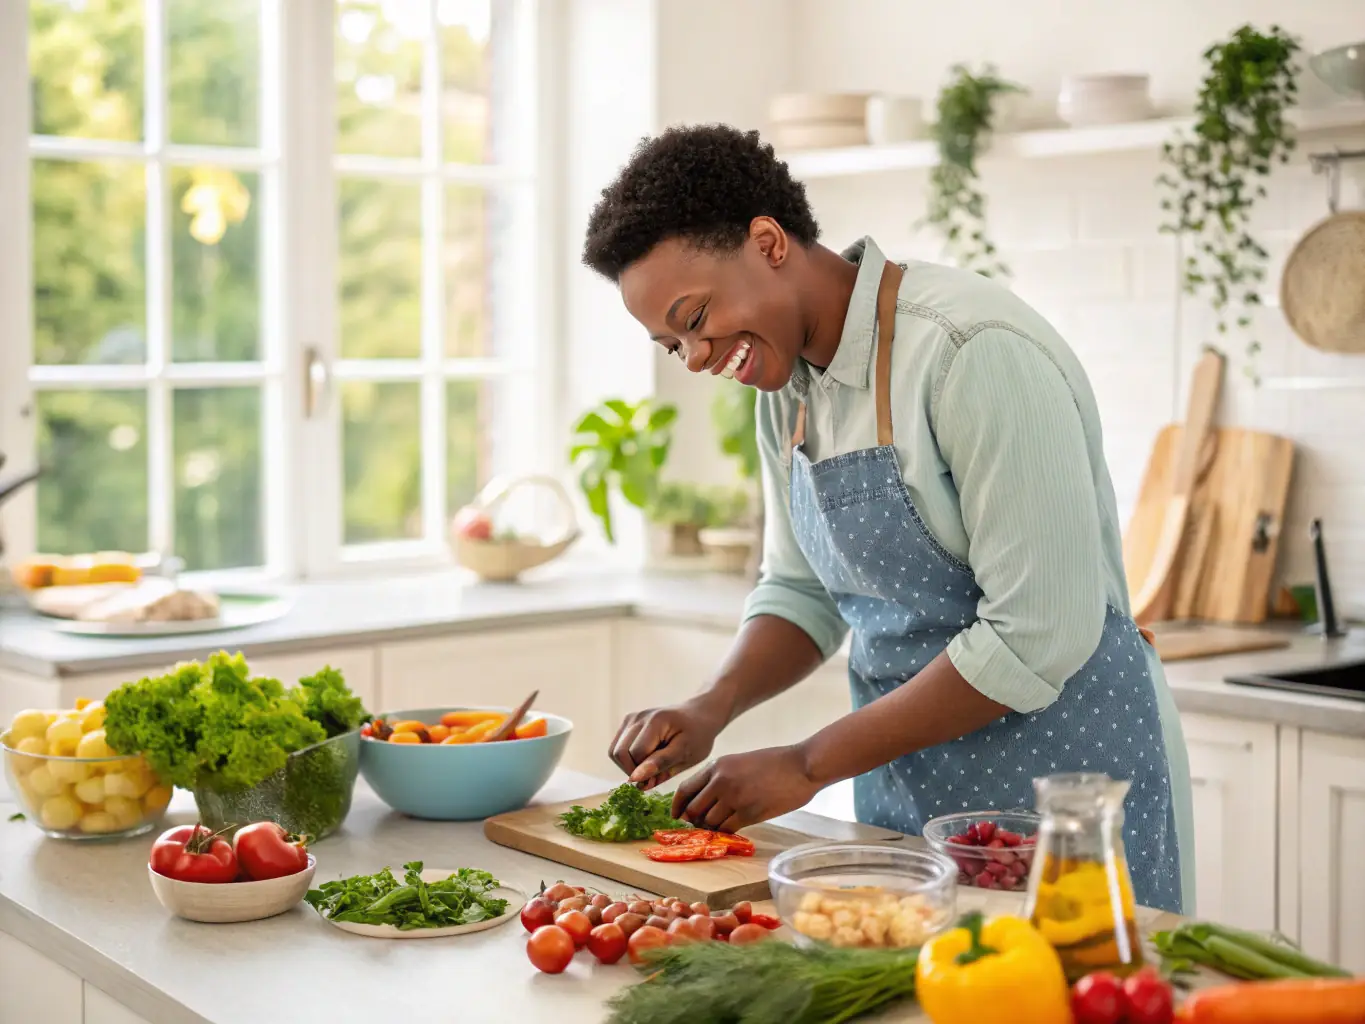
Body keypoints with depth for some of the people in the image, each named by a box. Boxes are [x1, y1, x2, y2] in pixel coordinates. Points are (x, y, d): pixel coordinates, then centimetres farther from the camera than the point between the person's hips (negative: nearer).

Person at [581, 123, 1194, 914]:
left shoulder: (974, 352, -22)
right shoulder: (790, 384, 5)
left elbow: (1038, 636, -25)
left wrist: (809, 765, -19)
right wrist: (712, 709, -5)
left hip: (1063, 775, -7)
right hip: (905, 788, 7)